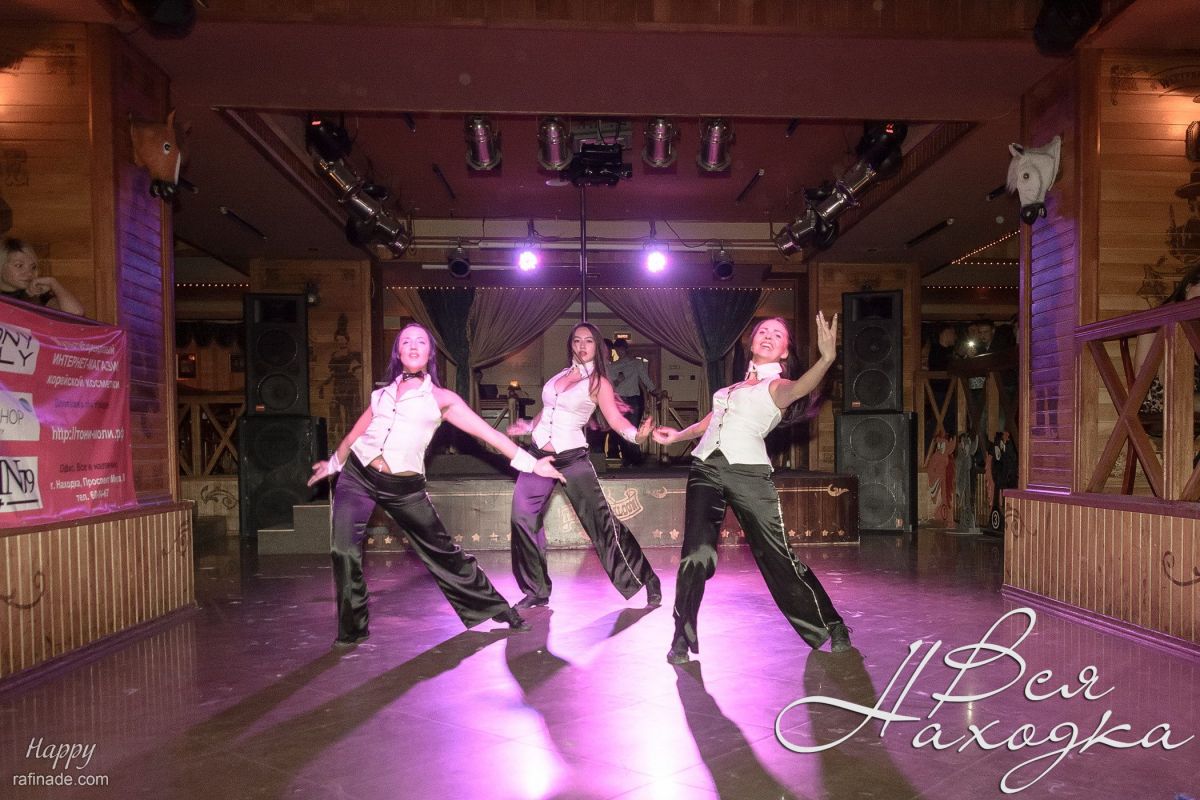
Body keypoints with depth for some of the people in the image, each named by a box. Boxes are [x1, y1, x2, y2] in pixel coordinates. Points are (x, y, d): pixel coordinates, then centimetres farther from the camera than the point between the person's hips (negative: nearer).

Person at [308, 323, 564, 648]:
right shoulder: (382, 394, 12)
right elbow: (356, 433, 26)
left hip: (404, 487, -2)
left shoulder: (441, 398, 4)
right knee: (344, 550, -14)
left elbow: (488, 432, 1)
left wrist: (530, 463, -2)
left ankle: (498, 609, 22)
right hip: (358, 476, 2)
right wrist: (333, 463, 37)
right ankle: (352, 629, 6)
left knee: (443, 551, 5)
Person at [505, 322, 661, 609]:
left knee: (601, 521, -7)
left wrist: (637, 434, -30)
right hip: (539, 454, 5)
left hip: (572, 457, -5)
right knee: (523, 518, -1)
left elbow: (616, 420, -13)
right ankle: (537, 590, 13)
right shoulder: (560, 375, 13)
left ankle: (647, 581, 6)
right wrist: (528, 427, 25)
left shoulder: (598, 383, -2)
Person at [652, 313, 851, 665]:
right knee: (696, 553, -11)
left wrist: (827, 358, -41)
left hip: (748, 472, -4)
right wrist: (678, 436, 50)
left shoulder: (777, 385, 4)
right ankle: (682, 638, 3)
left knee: (779, 556, -1)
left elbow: (799, 388, -22)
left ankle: (831, 627, 19)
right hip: (706, 468, 4)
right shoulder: (737, 383, 21)